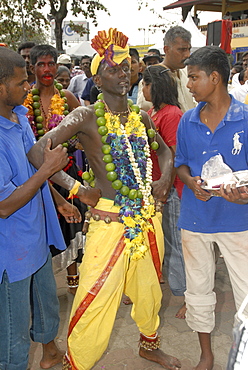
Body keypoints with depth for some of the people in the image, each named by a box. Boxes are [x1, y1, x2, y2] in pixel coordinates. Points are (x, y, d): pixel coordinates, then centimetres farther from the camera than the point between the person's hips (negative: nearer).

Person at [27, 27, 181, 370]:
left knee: (149, 289, 22)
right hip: (109, 219, -6)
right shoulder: (87, 116, -9)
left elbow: (164, 150, 25)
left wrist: (164, 178, 6)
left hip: (148, 216, 6)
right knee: (97, 300, -1)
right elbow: (37, 152, -18)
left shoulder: (141, 116, 8)